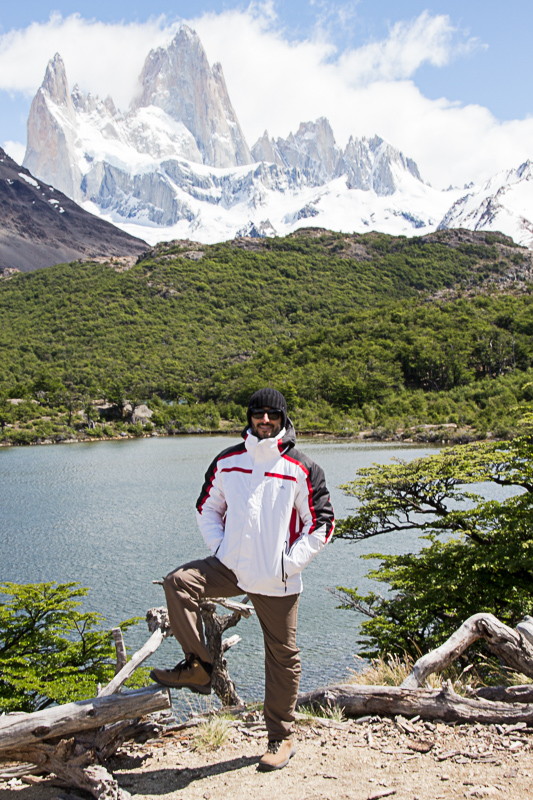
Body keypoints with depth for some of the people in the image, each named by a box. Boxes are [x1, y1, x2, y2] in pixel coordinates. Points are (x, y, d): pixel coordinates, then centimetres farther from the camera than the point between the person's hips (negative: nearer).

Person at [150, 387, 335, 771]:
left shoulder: (302, 469, -5)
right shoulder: (227, 462, 4)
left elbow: (322, 523, -2)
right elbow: (207, 508, 16)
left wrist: (290, 563, -8)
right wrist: (218, 548, 2)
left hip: (277, 581, -2)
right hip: (230, 568, 3)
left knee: (282, 656, 6)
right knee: (179, 582, -20)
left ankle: (282, 738, 24)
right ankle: (200, 667, -6)